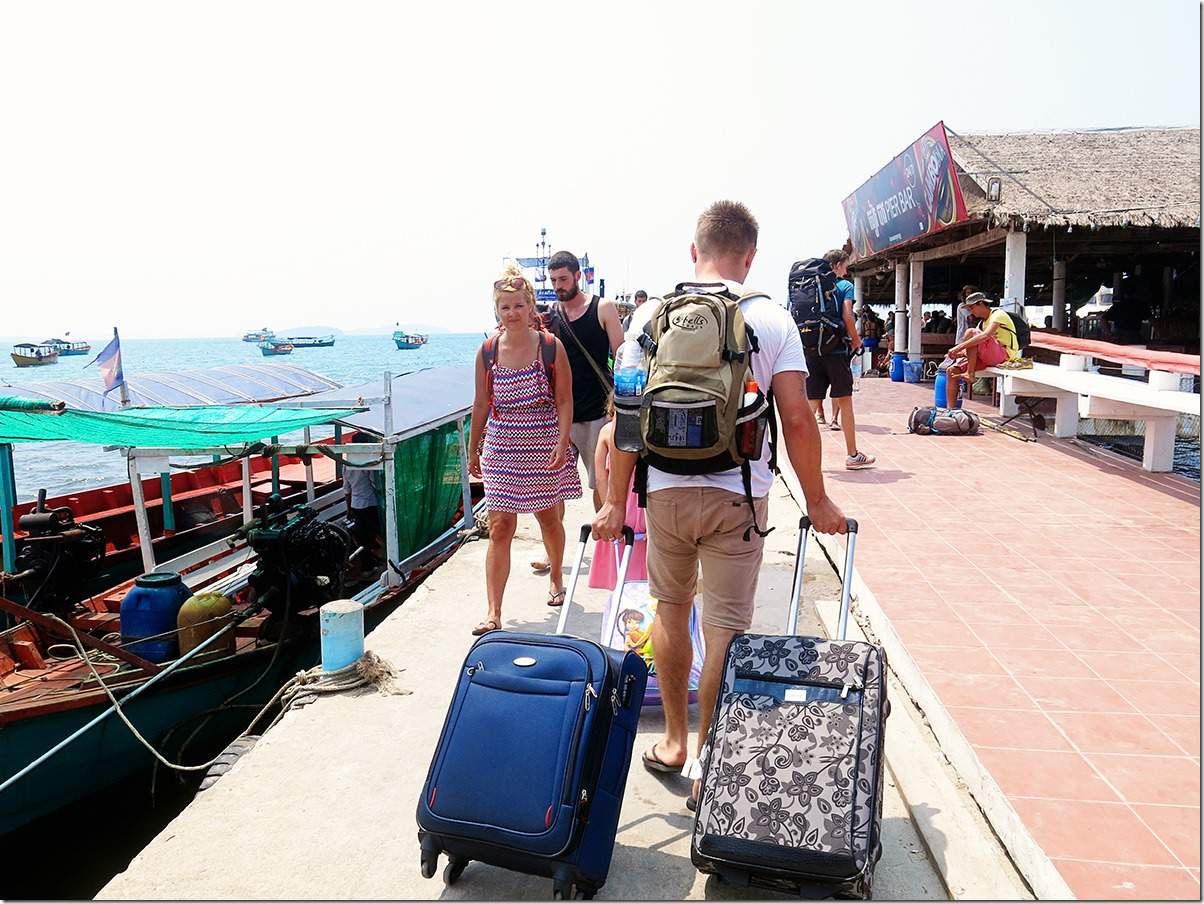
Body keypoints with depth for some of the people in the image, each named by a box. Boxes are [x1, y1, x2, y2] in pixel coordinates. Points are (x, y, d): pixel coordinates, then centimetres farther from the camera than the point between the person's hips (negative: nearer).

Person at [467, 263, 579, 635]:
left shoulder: (551, 346, -6)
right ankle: (493, 613, 1)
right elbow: (481, 404, 8)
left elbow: (565, 400, -5)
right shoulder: (487, 352, 0)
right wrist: (472, 450, 13)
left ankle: (556, 579, 43)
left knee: (548, 517, 15)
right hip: (501, 447, 1)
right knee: (500, 528, -2)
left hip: (544, 446, -1)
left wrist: (562, 444, -15)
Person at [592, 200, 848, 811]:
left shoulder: (653, 314, 1)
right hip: (738, 495, -1)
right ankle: (706, 766, 16)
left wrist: (615, 500, 6)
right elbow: (797, 420, -6)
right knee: (725, 628, 6)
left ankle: (674, 742, 32)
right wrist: (817, 502, 5)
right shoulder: (774, 320, -2)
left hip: (666, 491, 2)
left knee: (670, 607, 20)